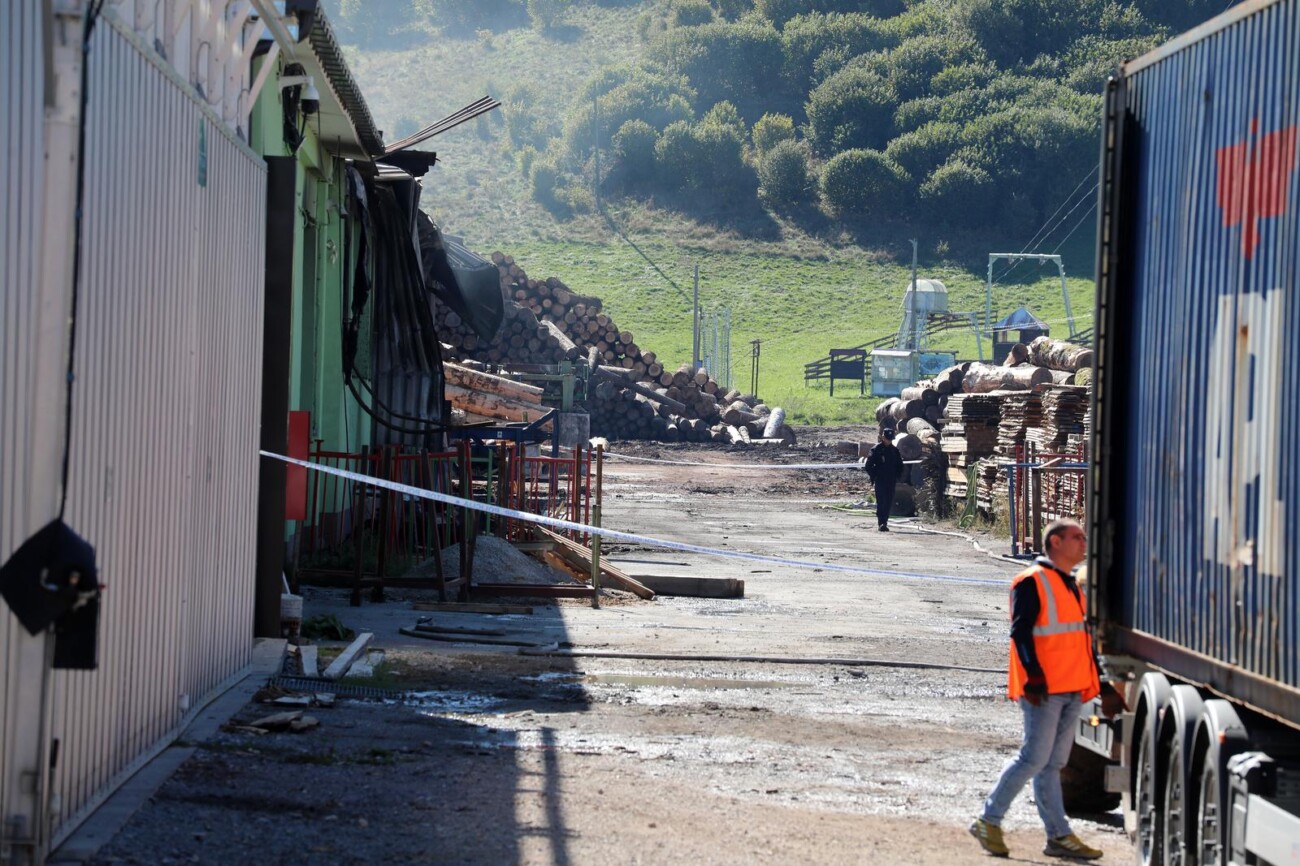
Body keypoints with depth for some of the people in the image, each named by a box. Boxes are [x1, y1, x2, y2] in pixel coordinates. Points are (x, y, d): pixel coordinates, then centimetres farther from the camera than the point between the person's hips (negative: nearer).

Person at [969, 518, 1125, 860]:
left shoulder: (1073, 587, 21)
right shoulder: (1032, 582, -7)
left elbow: (1083, 640, 26)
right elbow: (1020, 631, -16)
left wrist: (1102, 687, 22)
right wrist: (1034, 674, -28)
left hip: (1071, 691, 8)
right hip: (1042, 690, -8)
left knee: (1052, 764, 9)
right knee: (1035, 758, -10)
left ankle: (1059, 836, 9)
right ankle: (988, 821, -1)